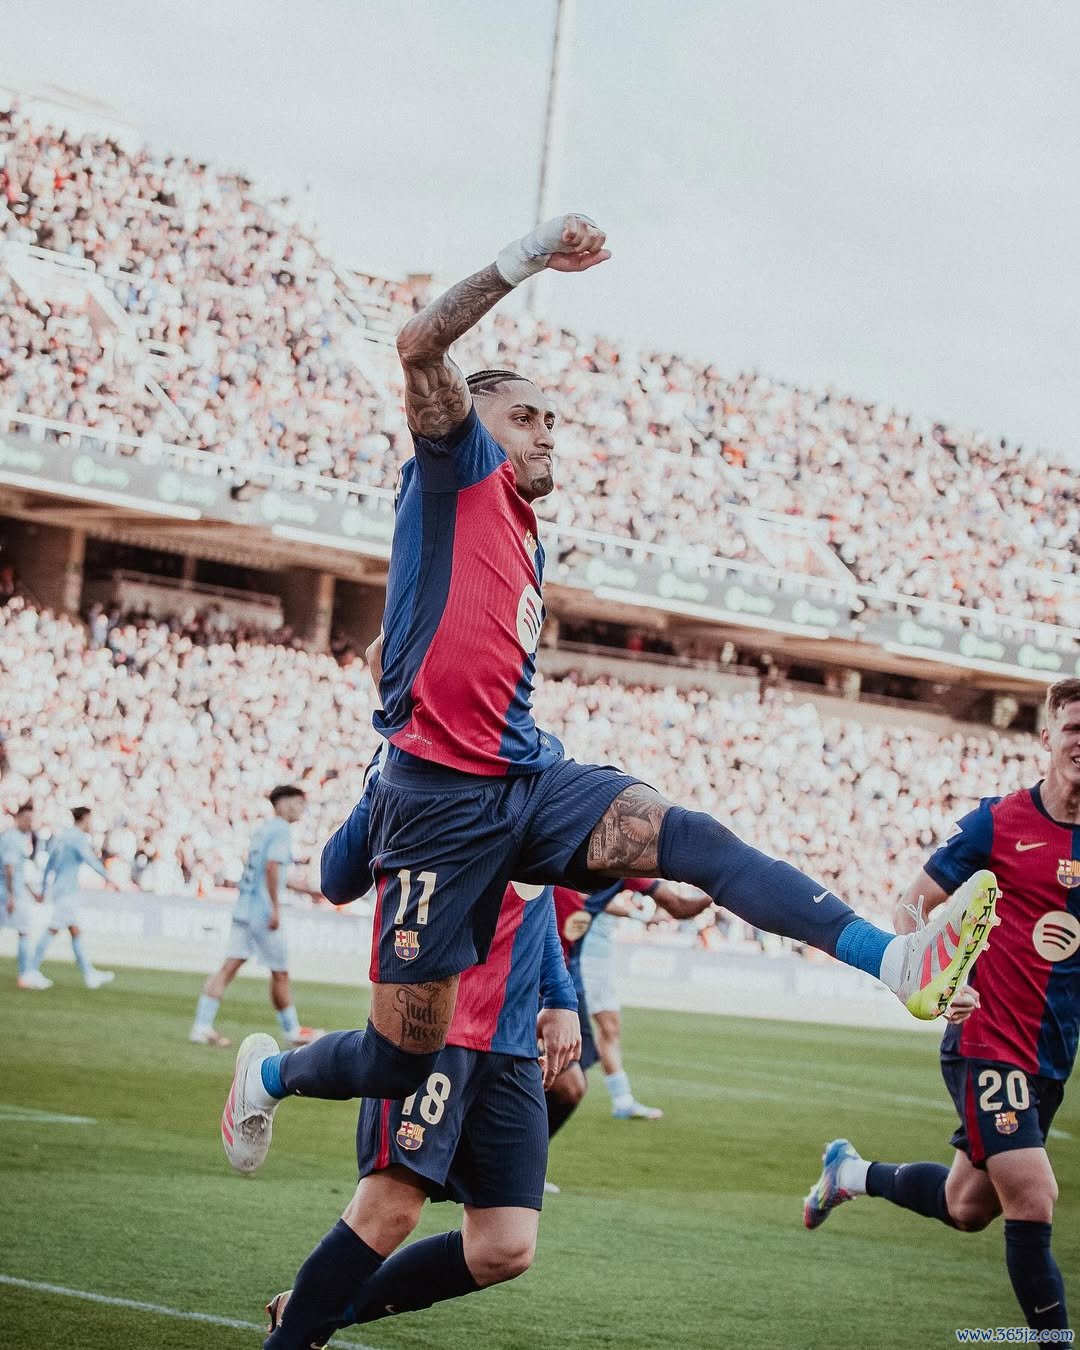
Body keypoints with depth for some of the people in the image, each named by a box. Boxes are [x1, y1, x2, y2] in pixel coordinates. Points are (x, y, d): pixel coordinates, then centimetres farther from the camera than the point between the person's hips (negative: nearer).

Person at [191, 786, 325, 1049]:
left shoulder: (263, 828, 18)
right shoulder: (281, 830, -8)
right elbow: (272, 867, -20)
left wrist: (300, 887, 36)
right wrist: (276, 909, -21)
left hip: (243, 909, 8)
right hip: (262, 910, -8)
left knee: (229, 966, 0)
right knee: (280, 973, 5)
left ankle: (202, 1026, -8)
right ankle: (292, 1032, 17)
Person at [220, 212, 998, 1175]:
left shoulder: (529, 549, 25)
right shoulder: (458, 468, 2)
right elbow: (421, 346, -16)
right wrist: (529, 257, -15)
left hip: (526, 781, 7)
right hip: (442, 796, -6)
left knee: (687, 836, -22)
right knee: (402, 1058, -1)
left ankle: (897, 961, -40)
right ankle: (270, 1076, 32)